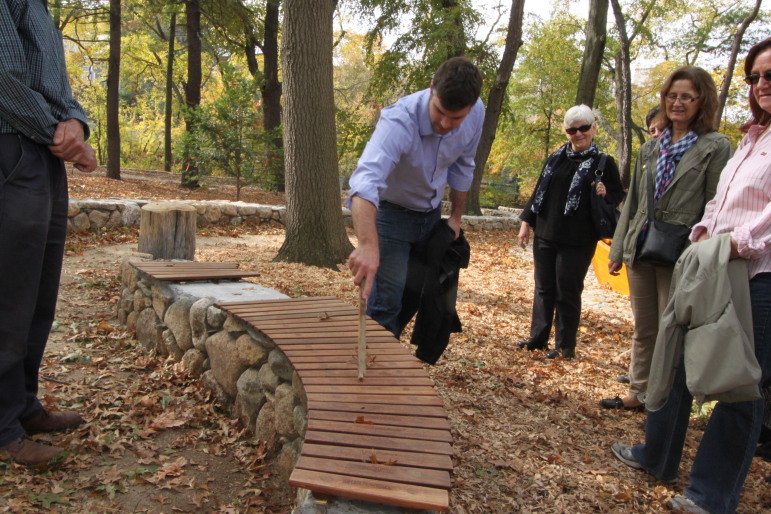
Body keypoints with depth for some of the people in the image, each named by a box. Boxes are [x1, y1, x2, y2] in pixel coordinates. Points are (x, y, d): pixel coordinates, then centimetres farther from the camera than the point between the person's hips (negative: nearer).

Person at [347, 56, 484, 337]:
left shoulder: (476, 114, -16)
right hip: (391, 212, -5)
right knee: (385, 306, -12)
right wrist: (368, 244, -67)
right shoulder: (399, 121, -36)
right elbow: (366, 180, -52)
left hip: (432, 213, 6)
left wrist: (456, 215, 9)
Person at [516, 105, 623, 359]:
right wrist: (526, 222, 11)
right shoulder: (556, 158, 10)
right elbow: (539, 191, 14)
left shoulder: (604, 162, -2)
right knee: (543, 289, 12)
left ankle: (565, 347, 16)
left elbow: (618, 195, 4)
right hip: (545, 235, 5)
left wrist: (605, 195, -18)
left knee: (567, 293, 3)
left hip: (577, 241, -4)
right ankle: (538, 338, 25)